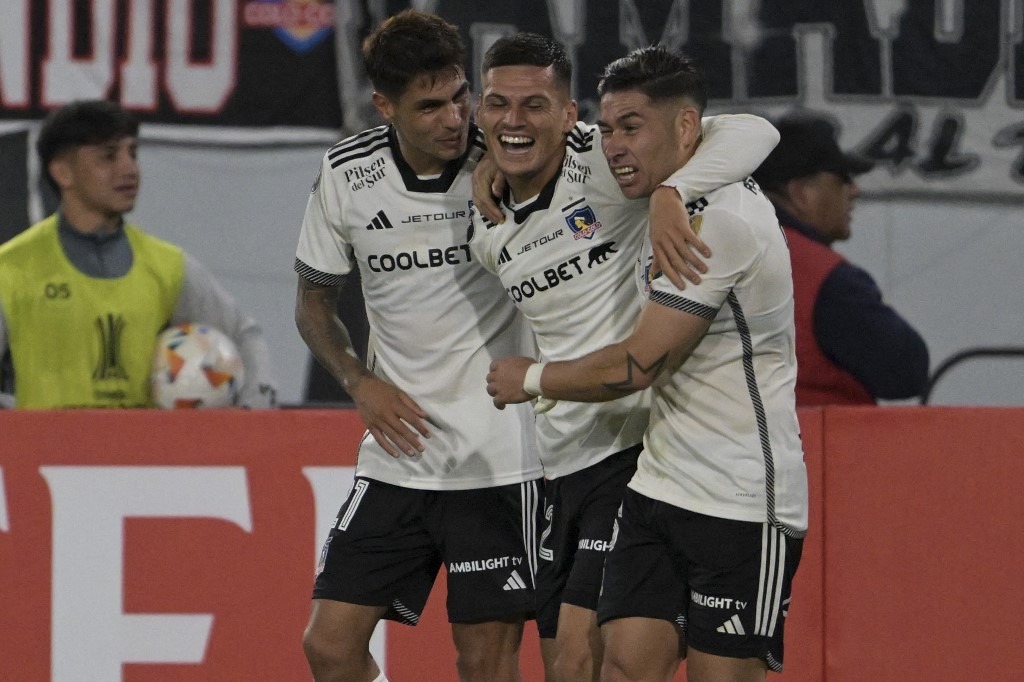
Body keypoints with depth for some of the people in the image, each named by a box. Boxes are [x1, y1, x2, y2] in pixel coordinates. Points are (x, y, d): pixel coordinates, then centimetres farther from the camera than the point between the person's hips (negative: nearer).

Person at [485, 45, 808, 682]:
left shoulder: (721, 221, -19)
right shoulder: (678, 208, 13)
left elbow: (639, 366, -17)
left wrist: (531, 378, -1)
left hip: (741, 506, -9)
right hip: (659, 487, 9)